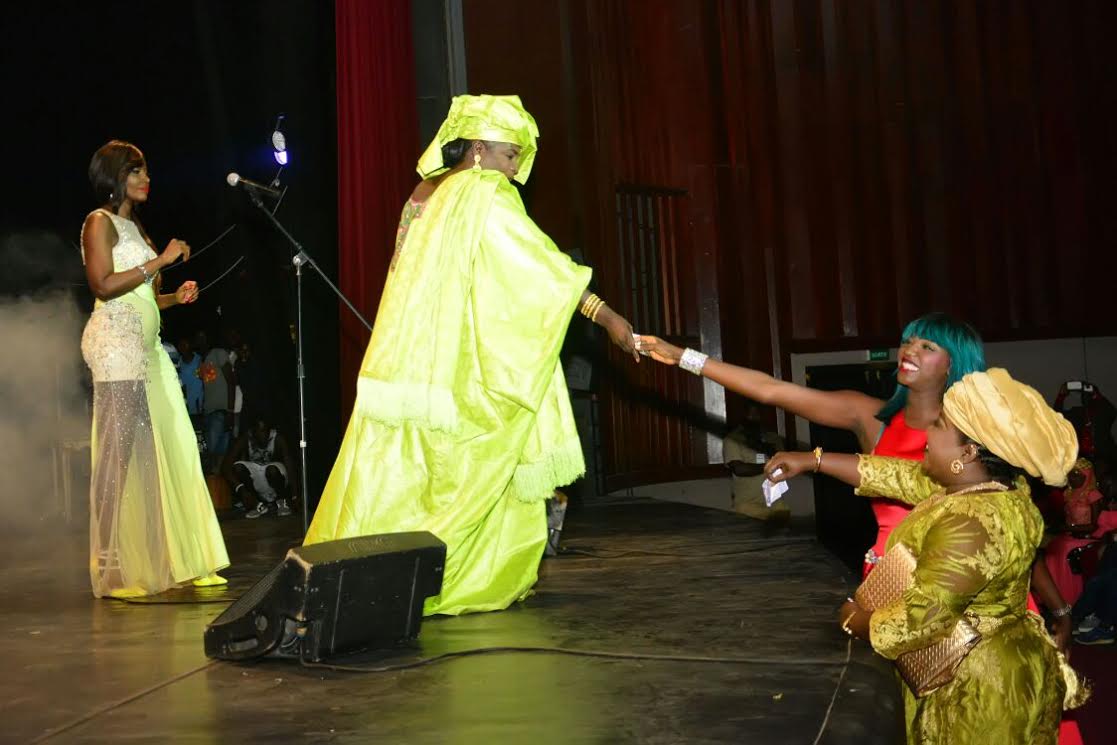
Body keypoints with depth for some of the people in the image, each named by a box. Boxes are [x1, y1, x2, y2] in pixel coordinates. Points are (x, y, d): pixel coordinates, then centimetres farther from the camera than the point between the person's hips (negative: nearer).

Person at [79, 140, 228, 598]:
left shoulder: (135, 226, 23)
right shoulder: (100, 222, -1)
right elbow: (103, 286, -15)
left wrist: (176, 297, 8)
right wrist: (161, 261, -14)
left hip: (147, 346, 8)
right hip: (116, 345, -8)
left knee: (165, 453, 4)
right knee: (118, 457, -8)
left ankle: (171, 560, 8)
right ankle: (111, 569, -3)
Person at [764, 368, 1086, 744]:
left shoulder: (970, 524, -30)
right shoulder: (988, 486, 0)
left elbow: (919, 621, -28)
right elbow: (907, 478, 8)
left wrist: (857, 621, -8)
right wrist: (813, 460, 9)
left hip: (978, 687, -9)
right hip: (985, 671, 9)